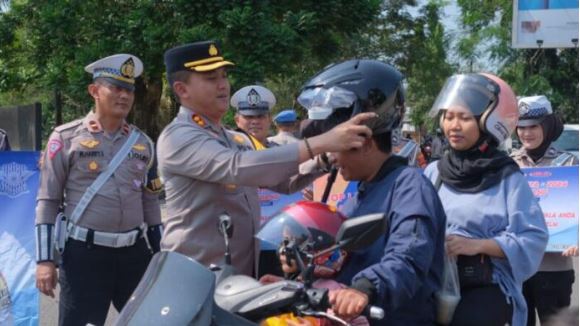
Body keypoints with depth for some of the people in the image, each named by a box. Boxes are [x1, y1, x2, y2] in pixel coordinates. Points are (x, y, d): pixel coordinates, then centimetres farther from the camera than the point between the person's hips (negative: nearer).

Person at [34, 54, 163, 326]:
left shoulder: (143, 143, 11)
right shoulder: (66, 138, -2)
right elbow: (48, 201, -2)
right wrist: (44, 259, -8)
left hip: (135, 253, 4)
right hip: (85, 253, -4)